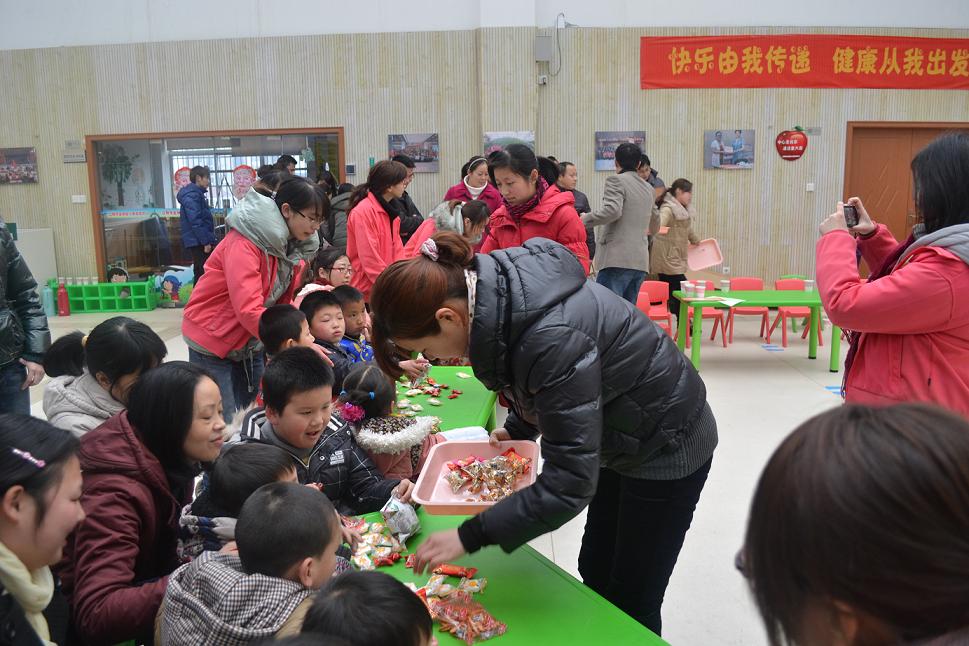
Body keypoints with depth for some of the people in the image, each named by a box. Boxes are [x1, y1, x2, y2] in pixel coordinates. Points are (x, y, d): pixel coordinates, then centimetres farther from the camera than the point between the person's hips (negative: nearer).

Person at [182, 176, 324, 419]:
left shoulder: (292, 245, 0)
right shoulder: (244, 243, -24)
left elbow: (286, 299, -1)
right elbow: (249, 310, -33)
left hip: (251, 344, 7)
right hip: (212, 343, -7)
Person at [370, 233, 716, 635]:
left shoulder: (553, 339, -39)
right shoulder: (490, 280, -12)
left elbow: (569, 484, -34)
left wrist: (470, 536, -28)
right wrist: (518, 428, 2)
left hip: (665, 448, -8)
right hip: (620, 437, 9)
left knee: (631, 602, 7)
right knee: (595, 573, 21)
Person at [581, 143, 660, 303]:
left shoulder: (616, 180, -2)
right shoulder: (648, 188, 21)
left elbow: (612, 210, -19)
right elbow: (655, 220, 35)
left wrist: (585, 219, -6)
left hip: (617, 259, -7)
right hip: (641, 261, 8)